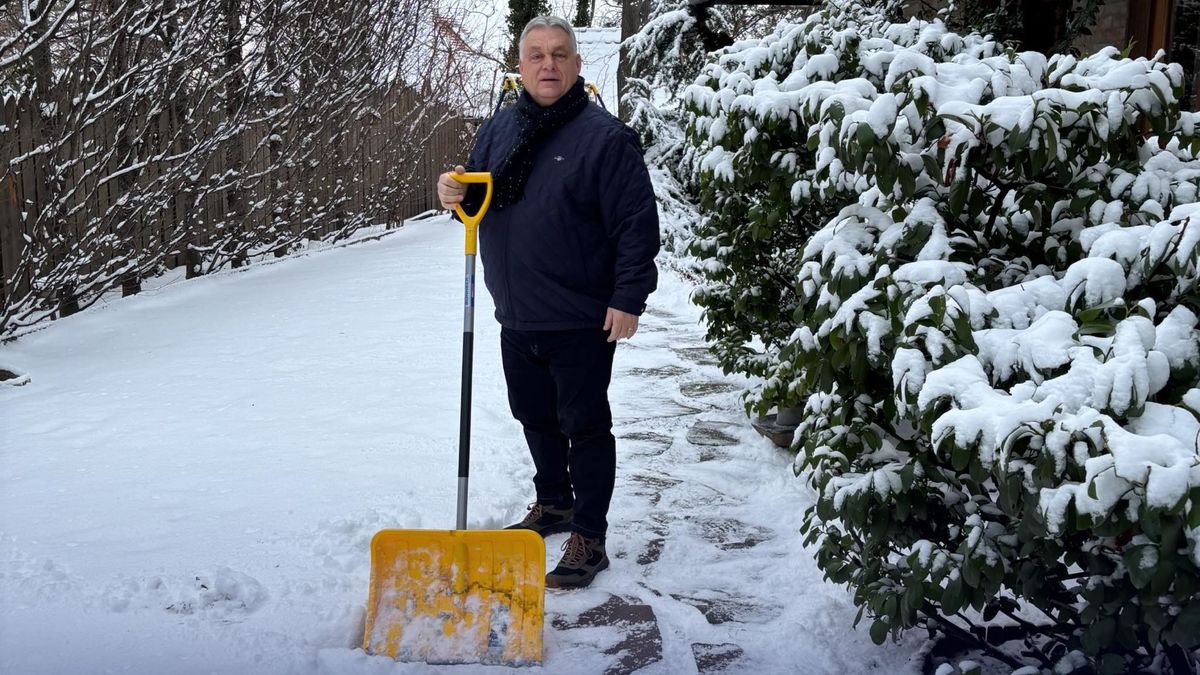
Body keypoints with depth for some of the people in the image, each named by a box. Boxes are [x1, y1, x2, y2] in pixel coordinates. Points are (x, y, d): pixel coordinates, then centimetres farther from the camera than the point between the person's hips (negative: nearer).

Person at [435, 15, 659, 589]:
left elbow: (637, 223, -14)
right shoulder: (497, 130, 9)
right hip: (517, 317, 7)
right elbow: (481, 202, 18)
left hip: (582, 321, -7)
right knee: (535, 419, 20)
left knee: (585, 427, 2)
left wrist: (628, 299, -17)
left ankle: (588, 538, 12)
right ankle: (552, 503, 39)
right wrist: (459, 195, -5)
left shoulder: (604, 136, -12)